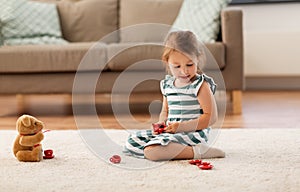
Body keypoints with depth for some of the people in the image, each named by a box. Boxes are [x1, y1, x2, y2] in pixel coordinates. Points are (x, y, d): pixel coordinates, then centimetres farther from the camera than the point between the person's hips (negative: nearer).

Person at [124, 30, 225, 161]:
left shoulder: (201, 85, -11)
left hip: (192, 133, -9)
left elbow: (211, 117, -16)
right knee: (130, 143, 9)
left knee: (151, 151, -30)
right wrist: (161, 124, -1)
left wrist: (182, 126, -23)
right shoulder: (167, 84, 10)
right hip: (169, 132, 9)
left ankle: (197, 151, -21)